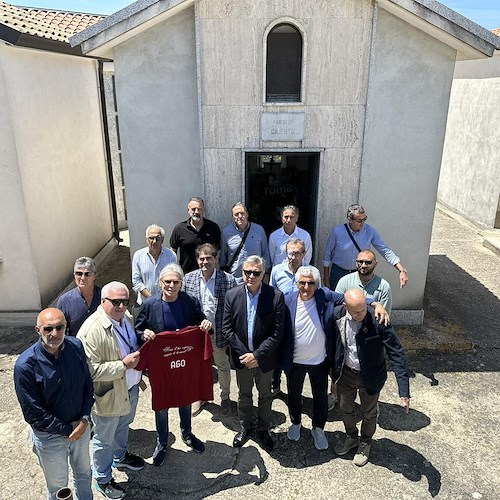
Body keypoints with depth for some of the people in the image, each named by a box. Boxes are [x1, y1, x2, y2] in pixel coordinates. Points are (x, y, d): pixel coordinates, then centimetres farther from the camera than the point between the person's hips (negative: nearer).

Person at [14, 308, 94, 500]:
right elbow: (33, 414, -19)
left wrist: (85, 419, -12)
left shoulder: (76, 346, -14)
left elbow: (88, 385, -2)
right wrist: (67, 429, -15)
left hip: (82, 427, 4)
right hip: (50, 437, -4)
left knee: (84, 472, 29)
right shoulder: (25, 365, -26)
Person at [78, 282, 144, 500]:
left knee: (123, 426, 30)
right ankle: (102, 479, 38)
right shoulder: (92, 330, -29)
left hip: (130, 387, 7)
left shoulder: (126, 317, -4)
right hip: (109, 395, -7)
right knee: (104, 439, 15)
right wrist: (123, 364, -32)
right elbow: (91, 370, -29)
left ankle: (120, 456, 57)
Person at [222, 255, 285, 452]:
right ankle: (245, 427, 45)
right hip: (242, 357, 1)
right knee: (244, 394, 22)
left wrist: (257, 355, -20)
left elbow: (277, 332, -17)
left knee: (265, 395, 20)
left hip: (264, 358, -1)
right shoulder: (232, 295, -12)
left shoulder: (276, 296, -18)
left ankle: (263, 429, 43)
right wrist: (243, 353, -14)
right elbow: (227, 329, -8)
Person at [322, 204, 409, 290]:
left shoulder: (370, 231, -12)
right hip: (338, 272, -1)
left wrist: (402, 270, -21)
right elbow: (327, 254, -4)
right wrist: (326, 276, 1)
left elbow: (386, 251, -11)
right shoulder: (337, 232, -16)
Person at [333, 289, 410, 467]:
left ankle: (365, 443, 50)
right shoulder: (338, 315, -20)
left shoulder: (378, 321, -31)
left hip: (369, 377, -3)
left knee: (369, 413, 21)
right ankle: (351, 437, 53)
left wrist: (404, 390, -30)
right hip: (345, 372, 3)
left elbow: (396, 354, -26)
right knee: (345, 409, 24)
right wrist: (333, 368, 7)